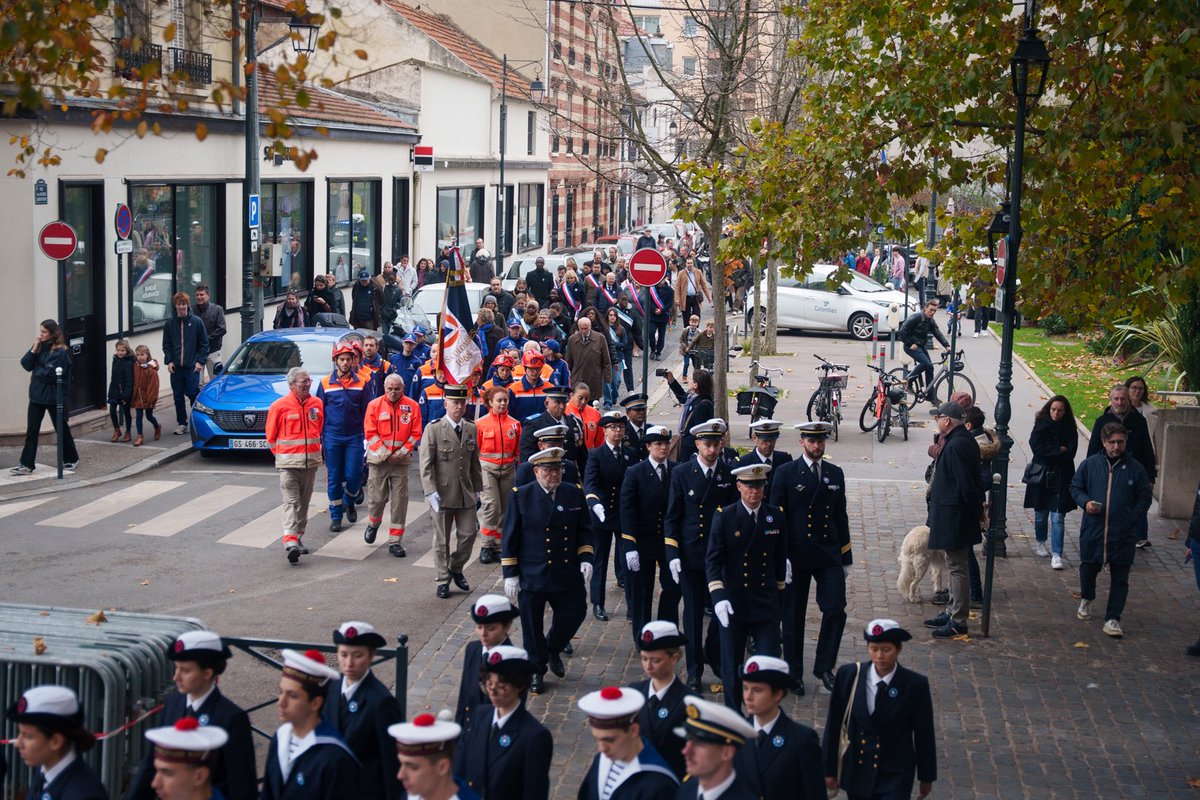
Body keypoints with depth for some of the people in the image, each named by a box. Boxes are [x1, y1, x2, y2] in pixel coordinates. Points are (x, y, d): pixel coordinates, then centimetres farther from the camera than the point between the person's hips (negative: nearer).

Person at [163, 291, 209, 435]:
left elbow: (204, 343, 1)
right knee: (178, 396, 7)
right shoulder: (170, 324, 6)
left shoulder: (196, 322, -1)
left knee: (193, 394, -4)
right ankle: (181, 423, 17)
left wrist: (200, 361, -6)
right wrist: (168, 361, -1)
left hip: (192, 367, -3)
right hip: (175, 368, 3)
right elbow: (166, 345, 11)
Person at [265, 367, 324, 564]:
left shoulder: (317, 404, 5)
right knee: (291, 502, -12)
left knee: (304, 502, 13)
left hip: (311, 462, 4)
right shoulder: (279, 406, -7)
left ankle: (299, 538, 24)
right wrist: (281, 454, 6)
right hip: (288, 463, -4)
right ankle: (290, 543, -21)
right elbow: (271, 435, 2)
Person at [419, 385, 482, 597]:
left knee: (468, 533, 3)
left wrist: (478, 488, 13)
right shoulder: (434, 430, -7)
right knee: (442, 539, 5)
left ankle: (456, 568, 26)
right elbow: (426, 464, -10)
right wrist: (431, 492, -18)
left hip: (466, 493, 4)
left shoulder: (471, 429, 7)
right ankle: (443, 580, 16)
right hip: (442, 493, -4)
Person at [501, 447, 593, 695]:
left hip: (567, 574, 3)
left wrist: (585, 558, -5)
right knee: (532, 626, 6)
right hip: (532, 577, -3)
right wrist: (511, 574, -7)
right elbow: (509, 538, -4)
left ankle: (553, 649, 36)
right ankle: (536, 670, 25)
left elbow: (585, 531, 10)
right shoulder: (521, 496, -6)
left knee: (575, 613, 8)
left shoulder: (575, 494, 3)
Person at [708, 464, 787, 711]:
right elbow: (713, 558, -10)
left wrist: (780, 592, 16)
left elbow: (780, 557, 12)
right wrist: (718, 596, -21)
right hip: (733, 603, -1)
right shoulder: (724, 516, -6)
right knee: (731, 665, 8)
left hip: (767, 604, 2)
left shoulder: (776, 516, 2)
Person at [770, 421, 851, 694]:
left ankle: (824, 667, 9)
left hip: (829, 554, 3)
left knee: (836, 610, -7)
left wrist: (846, 558, 12)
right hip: (795, 556, -3)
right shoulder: (786, 472, -3)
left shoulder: (835, 473, 9)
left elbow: (841, 517, 13)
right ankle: (794, 673, 19)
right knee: (793, 617, 5)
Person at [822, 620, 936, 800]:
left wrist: (926, 777, 5)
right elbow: (834, 724, -1)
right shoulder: (849, 675, -8)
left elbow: (924, 734, -3)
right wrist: (829, 768, 2)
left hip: (895, 777, -3)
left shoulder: (915, 685, -12)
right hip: (856, 770, 3)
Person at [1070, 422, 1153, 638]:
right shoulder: (1090, 464, 1)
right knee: (1088, 569, 17)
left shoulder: (1135, 468, -1)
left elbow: (1145, 498, 6)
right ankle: (1086, 600, 46)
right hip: (1092, 531, 1)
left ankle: (1112, 619, 6)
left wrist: (1133, 519, -5)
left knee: (1120, 578, 0)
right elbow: (1075, 487, 12)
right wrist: (1085, 502, -8)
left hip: (1123, 535, -1)